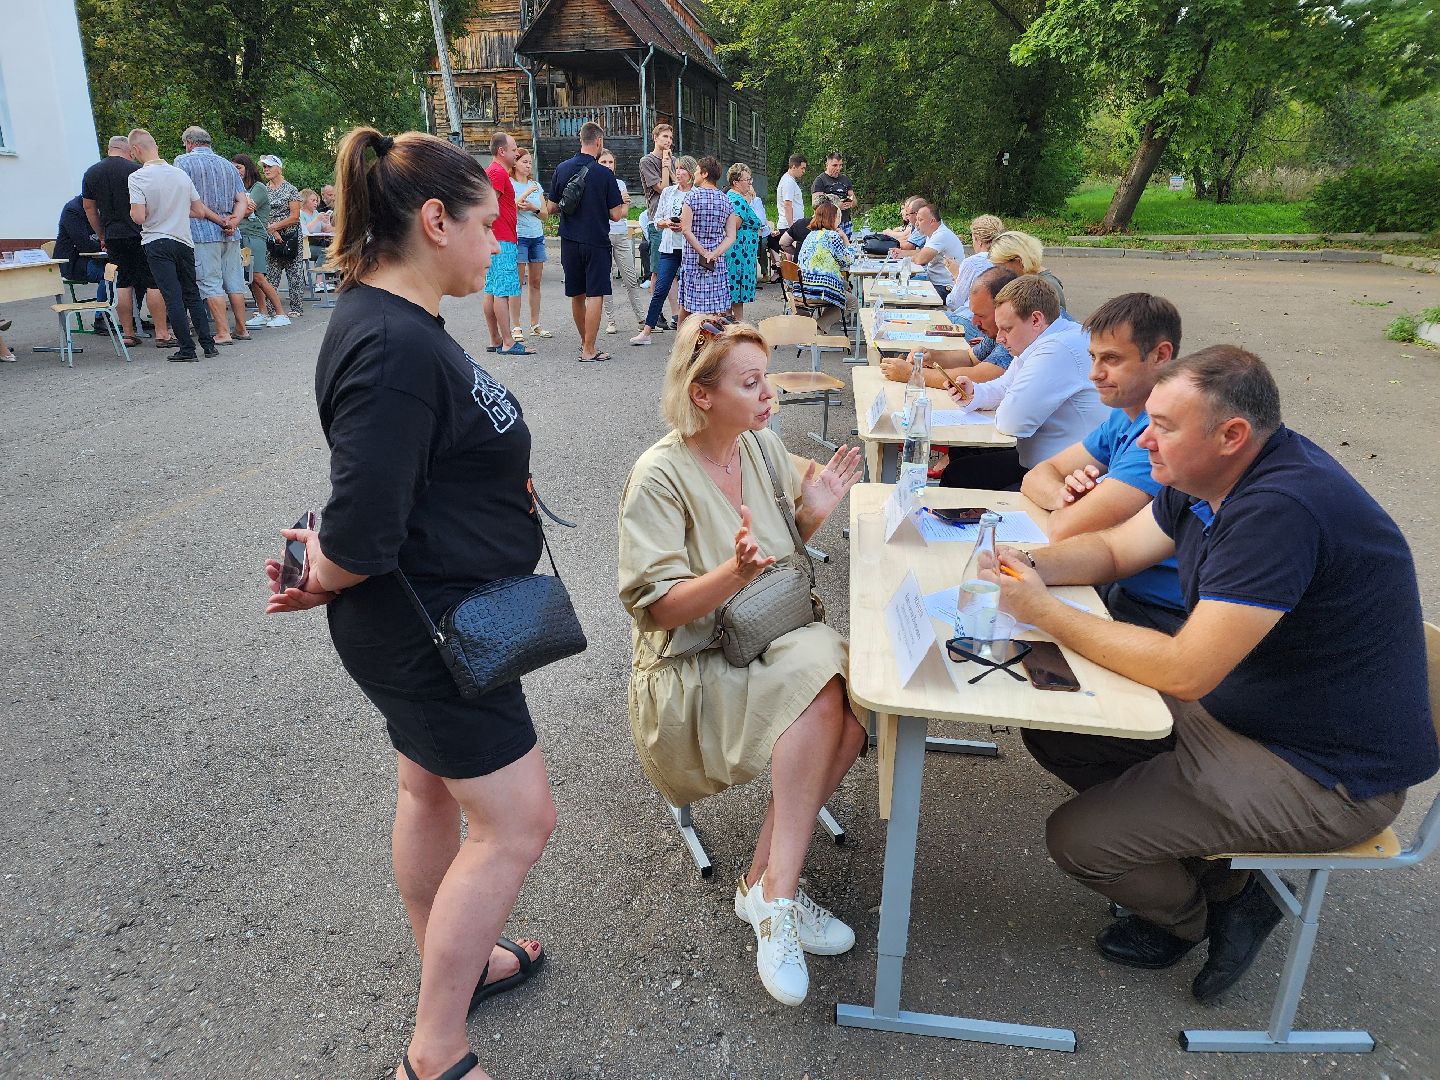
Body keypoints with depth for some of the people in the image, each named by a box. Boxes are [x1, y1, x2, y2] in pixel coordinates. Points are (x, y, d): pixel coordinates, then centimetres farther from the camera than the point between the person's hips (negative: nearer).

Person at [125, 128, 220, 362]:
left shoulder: (137, 178, -10)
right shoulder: (181, 174, 4)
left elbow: (139, 217, -15)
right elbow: (199, 211, 7)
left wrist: (132, 212, 5)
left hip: (157, 243, -4)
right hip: (184, 242, 4)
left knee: (173, 297, -2)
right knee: (192, 294, 13)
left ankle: (187, 349, -1)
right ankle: (208, 344, 11)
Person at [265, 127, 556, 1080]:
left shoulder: (398, 323, 5)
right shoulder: (394, 348, -28)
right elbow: (360, 538, -29)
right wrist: (320, 581, -10)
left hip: (437, 615, 10)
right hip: (428, 626, -10)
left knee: (434, 789, 23)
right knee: (516, 822, 1)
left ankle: (452, 962, 46)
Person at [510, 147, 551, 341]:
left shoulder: (536, 185, 13)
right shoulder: (509, 184, -3)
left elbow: (545, 212, 11)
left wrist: (533, 208, -9)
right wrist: (526, 193, -23)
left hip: (537, 237, 6)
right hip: (518, 237, -6)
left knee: (536, 282, 7)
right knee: (518, 283, -6)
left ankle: (535, 324, 14)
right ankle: (516, 327, -3)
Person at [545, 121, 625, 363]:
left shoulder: (562, 169, 1)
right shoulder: (604, 174, -11)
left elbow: (551, 208, 7)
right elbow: (616, 215, -9)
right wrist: (624, 205, 13)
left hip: (570, 241, 5)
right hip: (596, 241, -5)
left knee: (577, 295, 15)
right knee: (595, 295, -1)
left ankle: (586, 342, 29)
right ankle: (589, 350, -2)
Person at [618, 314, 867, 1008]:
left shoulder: (763, 445, 5)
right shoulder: (659, 477, -14)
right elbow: (655, 607, -18)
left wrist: (813, 512, -4)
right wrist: (736, 572, -34)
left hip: (776, 637, 6)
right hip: (694, 668, -6)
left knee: (852, 706, -24)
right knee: (820, 687, -32)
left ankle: (765, 880, -11)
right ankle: (776, 894, -22)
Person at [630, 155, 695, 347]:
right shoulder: (668, 192, 11)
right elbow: (657, 219, 13)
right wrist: (666, 223, -7)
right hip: (669, 247, 2)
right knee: (660, 290, 0)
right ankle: (646, 332, 3)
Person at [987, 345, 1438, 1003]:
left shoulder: (1282, 510, -32)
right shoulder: (1206, 478, -2)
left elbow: (1183, 673, -32)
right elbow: (1112, 549, 10)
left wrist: (1045, 612, -24)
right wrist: (1032, 566, -11)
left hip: (1328, 778, -9)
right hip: (1228, 705, 10)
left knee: (1077, 840, -14)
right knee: (1053, 730, 6)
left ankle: (1195, 916, 20)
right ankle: (1210, 872, 17)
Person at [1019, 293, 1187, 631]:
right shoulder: (1126, 415, 6)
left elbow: (1064, 530, -28)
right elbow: (1036, 477, 7)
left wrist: (1066, 509, -4)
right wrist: (1064, 495, -16)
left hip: (1160, 614, -8)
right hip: (1122, 587, 8)